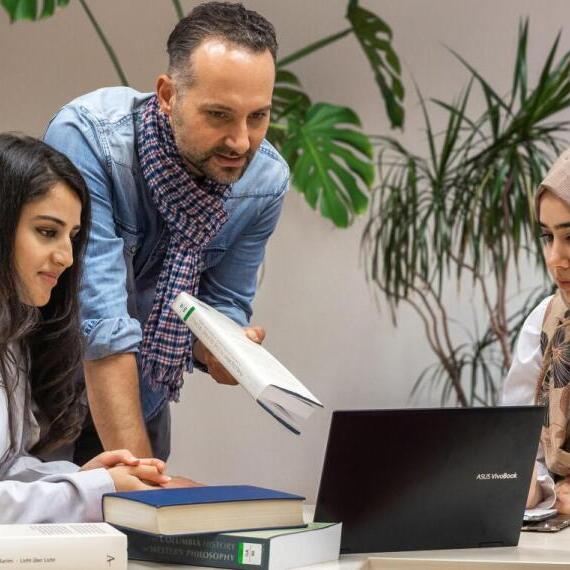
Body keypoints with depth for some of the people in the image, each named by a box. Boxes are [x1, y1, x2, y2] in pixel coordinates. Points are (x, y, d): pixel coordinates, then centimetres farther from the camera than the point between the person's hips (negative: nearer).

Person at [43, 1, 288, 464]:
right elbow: (100, 320, -33)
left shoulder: (267, 179, -15)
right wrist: (138, 470, -36)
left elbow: (221, 303, -4)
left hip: (141, 394, 4)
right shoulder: (87, 136, -29)